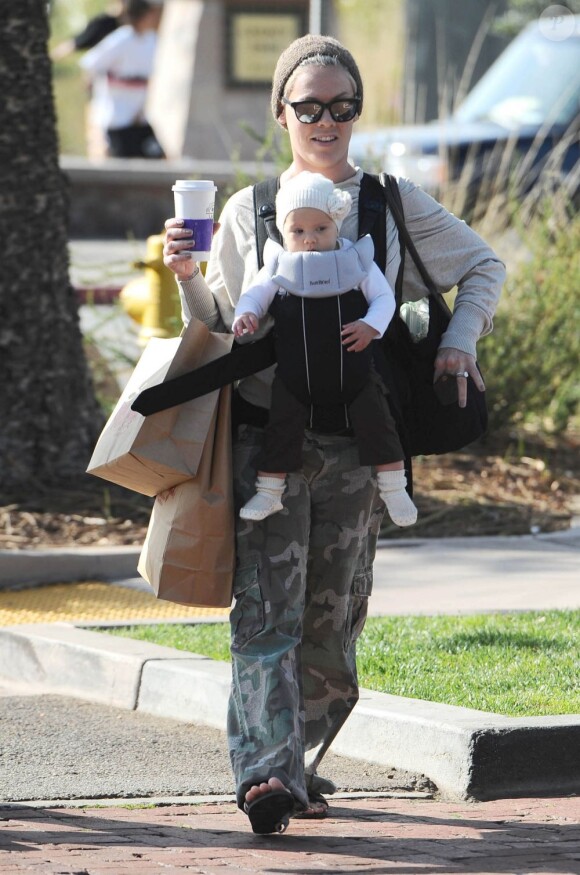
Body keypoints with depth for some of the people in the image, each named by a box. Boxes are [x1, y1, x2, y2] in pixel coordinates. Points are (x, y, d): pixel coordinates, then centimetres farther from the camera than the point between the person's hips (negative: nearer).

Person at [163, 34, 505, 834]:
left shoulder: (393, 204, 6)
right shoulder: (248, 212, 7)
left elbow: (483, 267, 17)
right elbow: (221, 328, 13)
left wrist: (459, 342, 2)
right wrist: (187, 275, -5)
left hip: (355, 440, 1)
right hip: (266, 431, -1)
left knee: (333, 615, 5)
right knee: (267, 605, -14)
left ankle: (300, 763, 21)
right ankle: (267, 773, -24)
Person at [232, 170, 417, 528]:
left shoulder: (357, 261, 1)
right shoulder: (279, 269, 2)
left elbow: (384, 297, 0)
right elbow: (255, 295, 2)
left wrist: (371, 326, -18)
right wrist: (245, 314, -21)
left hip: (353, 369, 0)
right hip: (296, 374, 0)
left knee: (376, 421, -1)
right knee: (282, 427, 1)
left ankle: (394, 488, 12)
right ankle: (269, 491, 14)